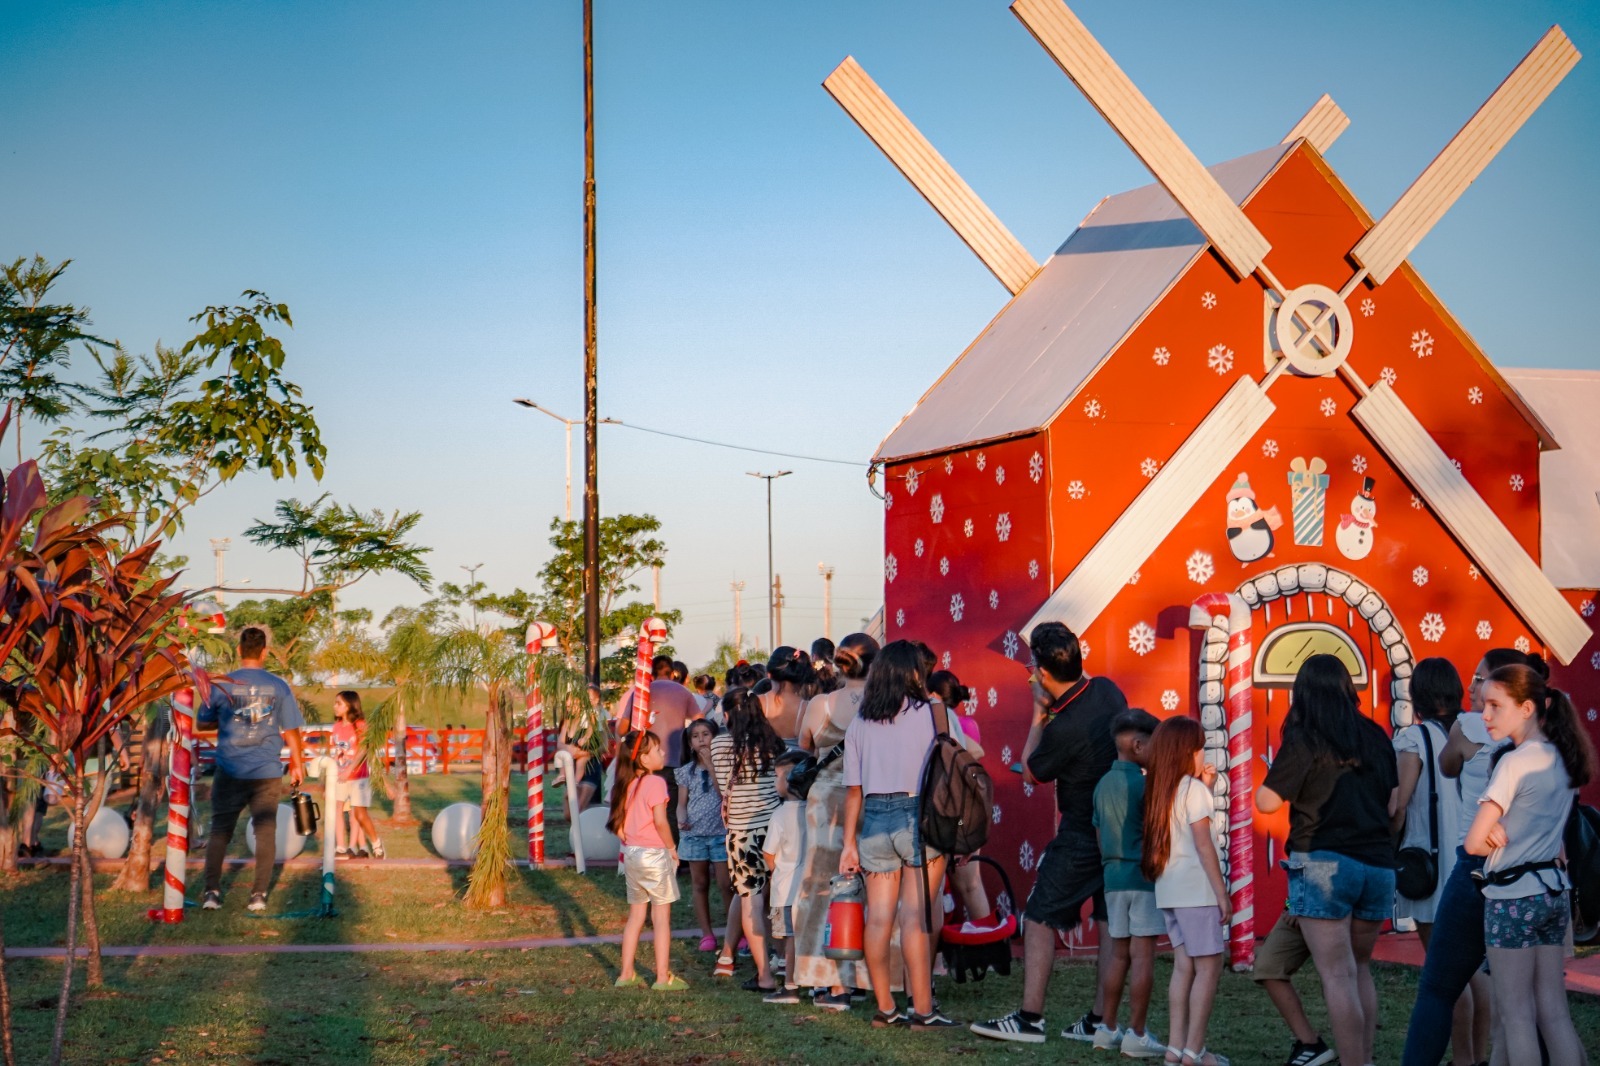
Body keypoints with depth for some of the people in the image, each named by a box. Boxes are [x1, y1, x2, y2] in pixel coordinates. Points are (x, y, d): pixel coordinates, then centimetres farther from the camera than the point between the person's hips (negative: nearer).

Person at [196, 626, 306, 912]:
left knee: (220, 830, 9)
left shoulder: (222, 684, -4)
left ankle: (212, 891, 4)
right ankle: (259, 894, 5)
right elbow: (291, 731, 1)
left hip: (230, 772, 0)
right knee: (266, 831, 7)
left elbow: (201, 723, 6)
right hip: (268, 772, 0)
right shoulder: (279, 687, -3)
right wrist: (297, 764, 13)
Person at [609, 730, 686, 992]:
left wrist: (627, 844, 14)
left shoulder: (626, 784, 7)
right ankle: (663, 977, 2)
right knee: (662, 916, 0)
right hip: (654, 853, -7)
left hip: (631, 853, 7)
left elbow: (618, 823, 8)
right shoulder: (655, 782, -14)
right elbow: (660, 821, -19)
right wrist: (672, 848, -8)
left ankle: (626, 974, 19)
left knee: (636, 915, 16)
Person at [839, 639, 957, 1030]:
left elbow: (853, 789, 9)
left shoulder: (860, 722, 10)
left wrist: (850, 843, 12)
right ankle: (922, 1009, -5)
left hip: (874, 819, 4)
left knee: (878, 917, 6)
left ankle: (885, 1008, 12)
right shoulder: (929, 712, -2)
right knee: (915, 917, -5)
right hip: (918, 815, -4)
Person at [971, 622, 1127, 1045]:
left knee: (1040, 920, 1)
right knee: (1111, 923, 9)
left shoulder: (1064, 727, -24)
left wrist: (1038, 716, -1)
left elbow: (1030, 773, -5)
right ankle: (1100, 1021, 12)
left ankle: (1029, 1018, 1)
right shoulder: (1108, 690, -3)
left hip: (1082, 838, -8)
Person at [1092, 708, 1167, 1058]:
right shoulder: (1143, 784, -11)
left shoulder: (1104, 784, 12)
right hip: (1143, 875, -8)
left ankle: (1107, 1029, 16)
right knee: (1143, 955, -4)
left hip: (1113, 876, 8)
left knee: (1119, 954, 13)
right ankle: (1137, 1034, -3)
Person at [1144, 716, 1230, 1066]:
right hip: (1195, 888, -8)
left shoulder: (1160, 791, 13)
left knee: (1184, 966, 10)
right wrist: (1222, 893, -12)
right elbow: (1203, 844, -13)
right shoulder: (1193, 788, -9)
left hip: (1169, 889, 8)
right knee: (1209, 968, -4)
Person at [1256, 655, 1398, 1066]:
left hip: (1324, 864, -5)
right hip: (1378, 863, 5)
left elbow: (1266, 801, -7)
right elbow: (1395, 804, 11)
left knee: (1338, 974, -5)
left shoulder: (1304, 740, -6)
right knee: (1360, 969, 17)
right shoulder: (1376, 737, 9)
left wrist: (1277, 769, 10)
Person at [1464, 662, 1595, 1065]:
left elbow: (1474, 843, -16)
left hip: (1513, 896, -8)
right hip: (1556, 891, 8)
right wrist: (1507, 835, -2)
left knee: (1516, 1013, 0)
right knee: (1554, 1011, 10)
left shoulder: (1514, 762, -16)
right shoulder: (1561, 759, 8)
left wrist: (1496, 838, 3)